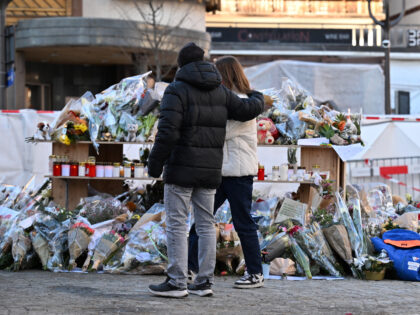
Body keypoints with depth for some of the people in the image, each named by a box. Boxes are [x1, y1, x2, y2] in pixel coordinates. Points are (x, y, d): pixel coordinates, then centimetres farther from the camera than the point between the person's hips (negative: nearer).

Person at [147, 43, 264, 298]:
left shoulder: (177, 90, -8)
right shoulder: (220, 91, 9)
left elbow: (168, 131, -17)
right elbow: (247, 110, 13)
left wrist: (155, 162, -10)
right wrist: (257, 98, 35)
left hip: (182, 169, -6)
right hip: (210, 171, 6)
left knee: (177, 224, -2)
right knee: (206, 224, 10)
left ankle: (177, 282, -4)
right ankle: (205, 281, 10)